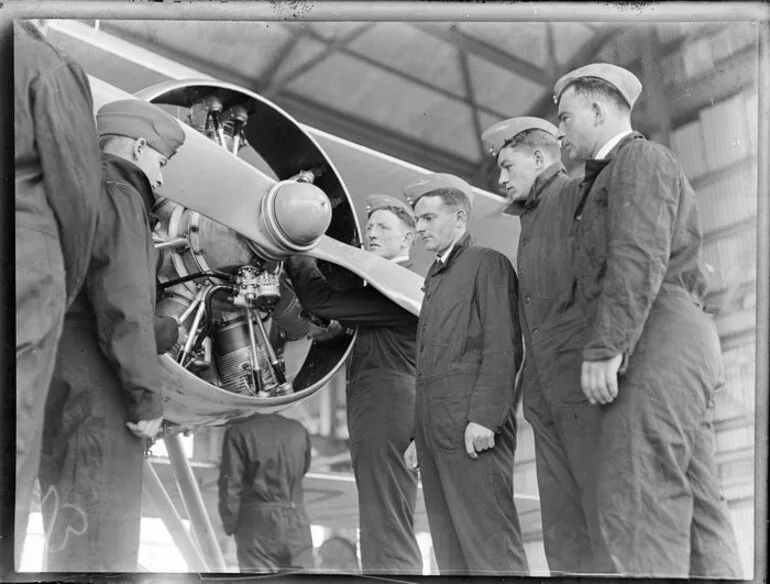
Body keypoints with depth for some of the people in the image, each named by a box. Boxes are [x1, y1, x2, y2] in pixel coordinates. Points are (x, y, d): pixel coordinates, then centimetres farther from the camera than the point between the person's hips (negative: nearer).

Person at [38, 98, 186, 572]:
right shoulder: (118, 195, -6)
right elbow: (124, 304, -16)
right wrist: (147, 397, -15)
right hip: (96, 391, -10)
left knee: (70, 541, 12)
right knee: (101, 552, -11)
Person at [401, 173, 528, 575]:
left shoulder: (487, 264, 1)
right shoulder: (435, 277, 26)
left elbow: (504, 347, -9)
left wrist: (484, 417, -19)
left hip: (472, 424, -8)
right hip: (434, 422, 8)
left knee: (489, 542, -12)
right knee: (449, 546, 5)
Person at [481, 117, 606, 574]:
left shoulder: (579, 195, 2)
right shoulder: (531, 219, 27)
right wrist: (527, 382, 13)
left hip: (586, 378, -9)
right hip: (545, 390, 9)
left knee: (605, 507, -12)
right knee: (561, 521, 1)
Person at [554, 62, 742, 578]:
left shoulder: (639, 158, 0)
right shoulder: (613, 178, 31)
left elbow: (639, 259, -15)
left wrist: (603, 349, -21)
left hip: (655, 341, -10)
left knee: (637, 500, -19)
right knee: (695, 504, 0)